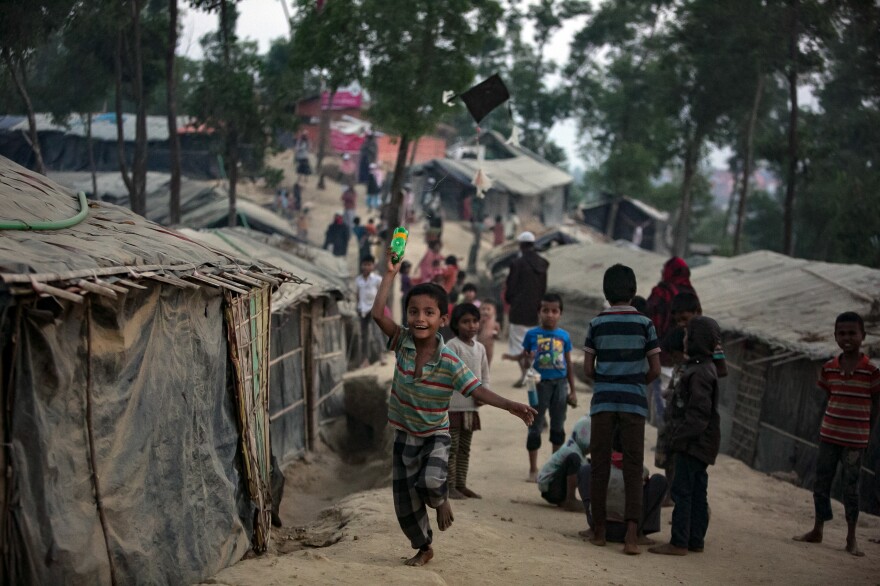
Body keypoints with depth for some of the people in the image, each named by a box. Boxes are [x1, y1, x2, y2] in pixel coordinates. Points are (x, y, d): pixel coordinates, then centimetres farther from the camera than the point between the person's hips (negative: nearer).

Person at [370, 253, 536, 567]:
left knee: (429, 482, -32)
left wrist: (509, 405, -40)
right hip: (404, 436, 3)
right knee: (405, 505, 9)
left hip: (435, 436, -3)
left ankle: (440, 500, 7)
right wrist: (390, 273, -20)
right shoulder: (403, 343, -11)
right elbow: (378, 313, -20)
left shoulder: (449, 362, -20)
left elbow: (477, 390, -24)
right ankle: (423, 547, 36)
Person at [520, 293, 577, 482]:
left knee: (558, 427, 12)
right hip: (540, 383, -2)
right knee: (535, 427, 4)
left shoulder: (564, 336, 2)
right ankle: (533, 469, 13)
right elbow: (525, 361, 4)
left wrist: (573, 391, 9)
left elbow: (569, 365, 8)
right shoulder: (532, 335, -3)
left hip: (559, 383, 2)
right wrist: (528, 360, -21)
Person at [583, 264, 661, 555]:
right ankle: (631, 534, -9)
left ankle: (599, 530, 15)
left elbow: (587, 369, 1)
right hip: (633, 401, -1)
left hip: (603, 400, 1)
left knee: (599, 466, 8)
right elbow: (655, 370, -1)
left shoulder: (597, 324, 1)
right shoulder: (644, 324, -2)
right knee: (633, 467, 0)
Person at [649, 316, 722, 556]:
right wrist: (678, 437, 20)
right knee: (697, 492, 12)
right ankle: (695, 540, 17)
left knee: (682, 491, -8)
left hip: (694, 444, -10)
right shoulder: (704, 368, 15)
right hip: (699, 444, 10)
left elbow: (699, 413, -22)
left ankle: (679, 542, -8)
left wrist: (679, 437, -20)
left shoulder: (699, 373, -18)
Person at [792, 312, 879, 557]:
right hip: (829, 436, 4)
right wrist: (826, 427, 4)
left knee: (850, 487, 2)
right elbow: (830, 398, 9)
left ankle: (851, 538, 13)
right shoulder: (829, 368, 0)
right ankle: (817, 530, 24)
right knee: (821, 484, 10)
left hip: (855, 440, -4)